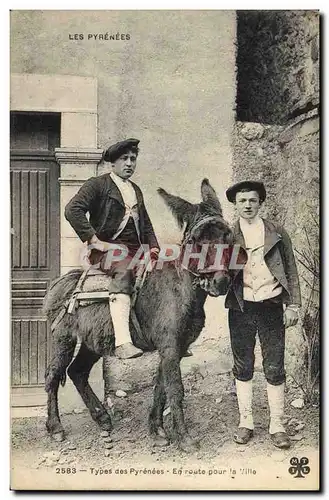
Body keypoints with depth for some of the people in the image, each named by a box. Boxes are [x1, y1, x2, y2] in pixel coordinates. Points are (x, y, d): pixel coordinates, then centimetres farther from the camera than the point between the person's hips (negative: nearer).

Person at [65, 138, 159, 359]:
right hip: (108, 248, -7)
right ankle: (122, 343, -47)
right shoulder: (98, 184, 3)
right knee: (123, 271, -37)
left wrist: (153, 247, 14)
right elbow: (73, 209, -11)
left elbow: (146, 224, 32)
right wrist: (94, 240, -16)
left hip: (136, 250, 8)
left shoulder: (136, 191, 26)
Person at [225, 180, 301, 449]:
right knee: (243, 367, 10)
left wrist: (293, 305, -1)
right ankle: (246, 421, 23)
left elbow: (291, 270, 5)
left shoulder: (277, 233, 4)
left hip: (271, 307, -1)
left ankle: (277, 425, 16)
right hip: (241, 308, 1)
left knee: (275, 368, 4)